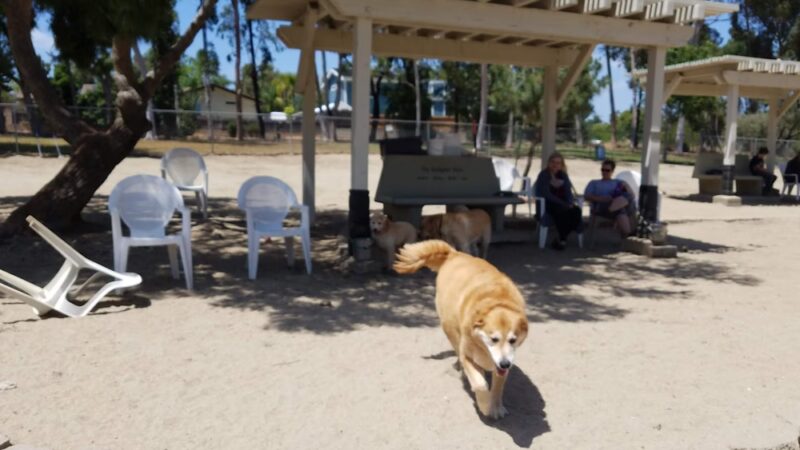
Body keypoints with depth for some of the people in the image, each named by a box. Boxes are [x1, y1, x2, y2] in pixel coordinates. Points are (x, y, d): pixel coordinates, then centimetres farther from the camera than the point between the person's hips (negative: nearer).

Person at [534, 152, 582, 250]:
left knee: (576, 211, -24)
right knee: (563, 211, -36)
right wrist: (564, 204, -23)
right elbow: (546, 194, -15)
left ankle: (561, 238, -12)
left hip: (562, 204, 6)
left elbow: (568, 192, 9)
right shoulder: (544, 175, -2)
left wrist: (570, 203, -14)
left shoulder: (563, 175, 15)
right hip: (547, 204, -5)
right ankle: (562, 239, -18)